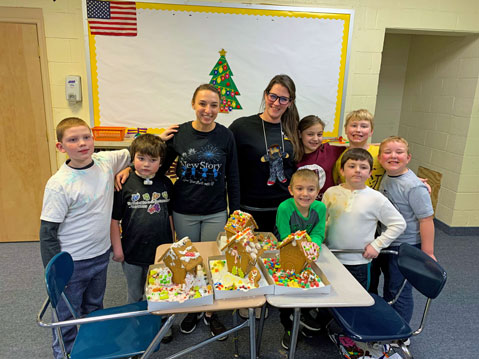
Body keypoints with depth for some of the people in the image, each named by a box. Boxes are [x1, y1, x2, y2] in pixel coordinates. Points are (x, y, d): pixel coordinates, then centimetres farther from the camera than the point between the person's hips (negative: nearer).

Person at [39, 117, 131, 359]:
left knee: (95, 308, 27)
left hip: (101, 255, 5)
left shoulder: (106, 161, -8)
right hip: (71, 263, -5)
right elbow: (47, 232, -15)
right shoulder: (58, 184, -21)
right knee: (68, 318, 15)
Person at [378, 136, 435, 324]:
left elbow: (426, 219, -22)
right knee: (389, 285, 22)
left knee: (400, 289, 4)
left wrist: (428, 253, -20)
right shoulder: (386, 178, -1)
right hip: (387, 243, 8)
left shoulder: (414, 187, -24)